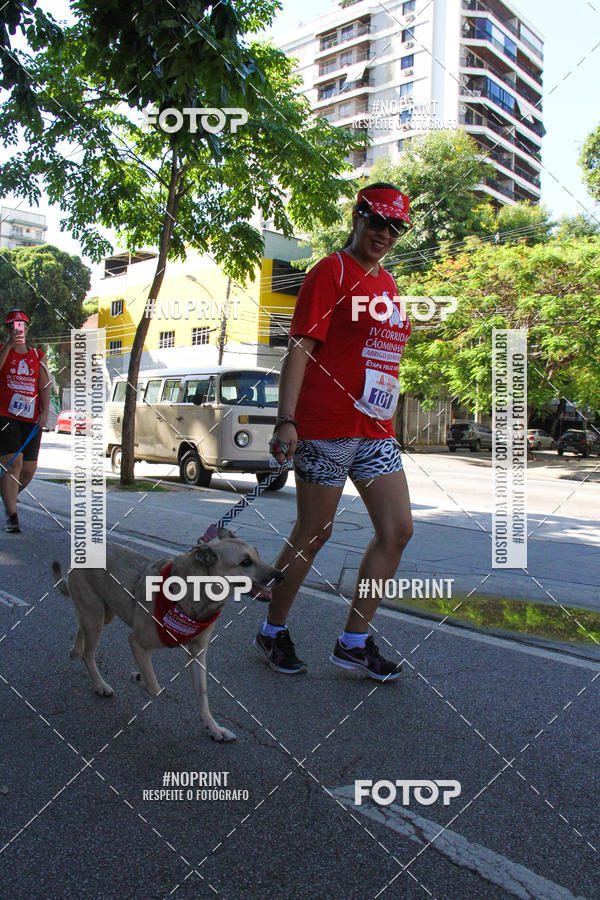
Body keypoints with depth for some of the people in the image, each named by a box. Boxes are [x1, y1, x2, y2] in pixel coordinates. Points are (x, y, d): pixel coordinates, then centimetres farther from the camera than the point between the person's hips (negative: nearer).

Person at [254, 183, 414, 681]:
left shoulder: (388, 283, 19)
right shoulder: (332, 271, -4)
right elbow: (301, 347, -12)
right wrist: (286, 420, -19)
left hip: (376, 430, 8)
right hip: (325, 426, -8)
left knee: (398, 529, 3)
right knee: (313, 533, 1)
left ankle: (355, 641, 15)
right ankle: (273, 631, 22)